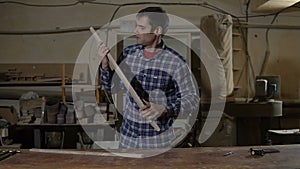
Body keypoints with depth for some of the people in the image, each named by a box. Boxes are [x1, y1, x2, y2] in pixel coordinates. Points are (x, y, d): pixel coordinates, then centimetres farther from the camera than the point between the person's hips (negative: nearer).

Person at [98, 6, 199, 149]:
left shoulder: (176, 62, -15)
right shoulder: (128, 53, -2)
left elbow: (192, 99, -10)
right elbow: (111, 86, 7)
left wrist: (164, 109, -25)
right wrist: (105, 64, -10)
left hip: (159, 139, -3)